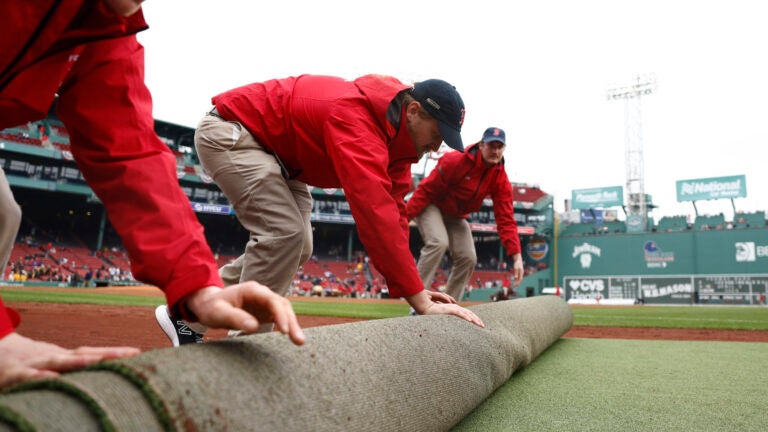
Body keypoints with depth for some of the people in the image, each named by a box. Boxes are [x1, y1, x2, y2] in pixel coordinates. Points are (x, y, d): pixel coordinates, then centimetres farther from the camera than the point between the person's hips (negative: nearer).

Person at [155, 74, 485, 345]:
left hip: (272, 152, 9)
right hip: (228, 132, -9)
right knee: (284, 234, -22)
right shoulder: (356, 117, -36)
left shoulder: (395, 137, -7)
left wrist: (414, 289, -16)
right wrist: (420, 300, -44)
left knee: (298, 247, 5)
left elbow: (392, 213, -8)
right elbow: (374, 213, -45)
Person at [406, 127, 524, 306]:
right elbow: (426, 189, -23)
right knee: (438, 242, -30)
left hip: (456, 217, 6)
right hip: (431, 206, -6)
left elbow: (506, 219, -15)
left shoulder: (501, 179, -12)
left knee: (468, 258, -5)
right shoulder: (456, 160, -26)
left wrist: (516, 256, -24)